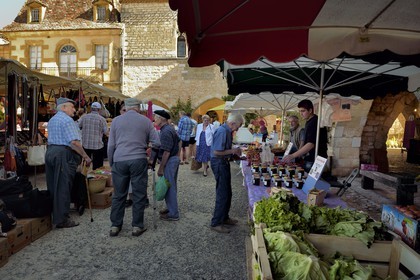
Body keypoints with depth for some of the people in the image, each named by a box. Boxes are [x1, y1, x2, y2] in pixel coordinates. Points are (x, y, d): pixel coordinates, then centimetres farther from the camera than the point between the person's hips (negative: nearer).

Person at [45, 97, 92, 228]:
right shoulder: (67, 120, -11)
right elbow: (74, 142, -18)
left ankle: (52, 214, 23)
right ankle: (62, 219, 2)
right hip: (63, 155, -9)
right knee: (63, 188, -4)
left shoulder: (52, 120, 20)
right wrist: (85, 156, -14)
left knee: (53, 186, 14)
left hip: (50, 152, 9)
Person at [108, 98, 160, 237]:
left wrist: (111, 163, 17)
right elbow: (156, 143, 4)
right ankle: (137, 226, 14)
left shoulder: (116, 120, 8)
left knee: (119, 194, 11)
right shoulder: (145, 121, 5)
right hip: (138, 160, -2)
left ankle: (115, 226, 20)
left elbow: (111, 145, 8)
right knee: (139, 194, 7)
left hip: (119, 160, 2)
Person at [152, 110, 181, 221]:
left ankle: (173, 214, 9)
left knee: (169, 186, -1)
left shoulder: (165, 132, -20)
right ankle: (171, 208, 32)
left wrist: (161, 168, -20)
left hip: (170, 161, -10)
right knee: (171, 186, 19)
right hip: (174, 159, 10)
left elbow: (166, 152, -24)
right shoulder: (170, 128, 11)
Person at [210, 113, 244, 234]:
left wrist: (235, 152, 7)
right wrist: (232, 151, -16)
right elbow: (216, 152, -26)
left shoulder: (227, 131, 9)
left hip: (224, 163, 10)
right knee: (222, 194, -3)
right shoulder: (222, 131, -21)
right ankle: (216, 223, 9)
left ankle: (224, 218, 33)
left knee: (227, 193, 18)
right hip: (219, 163, -10)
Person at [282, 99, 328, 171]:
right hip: (308, 160, 9)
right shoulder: (308, 122, 13)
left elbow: (311, 144, -25)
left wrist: (292, 156, -28)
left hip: (315, 160, -9)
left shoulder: (315, 122, -17)